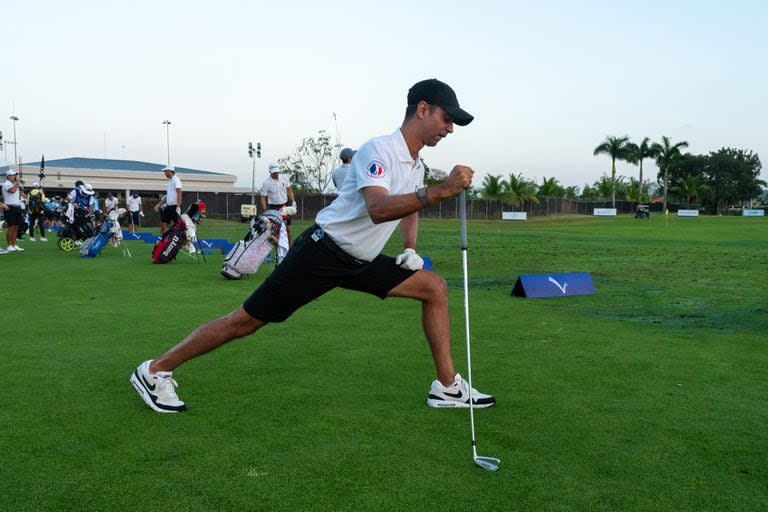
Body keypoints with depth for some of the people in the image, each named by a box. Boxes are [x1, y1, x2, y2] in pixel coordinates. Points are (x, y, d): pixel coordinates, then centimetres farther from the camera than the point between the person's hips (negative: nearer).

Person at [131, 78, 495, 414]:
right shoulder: (379, 149, -18)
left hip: (362, 262, 9)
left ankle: (447, 386, 8)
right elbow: (378, 209, -36)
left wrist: (410, 248, 12)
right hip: (322, 252, -9)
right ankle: (154, 371, 9)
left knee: (435, 288, 3)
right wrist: (440, 191, -45)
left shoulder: (416, 166, 9)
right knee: (247, 320, -6)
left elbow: (409, 206, 29)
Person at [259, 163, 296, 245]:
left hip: (285, 205, 4)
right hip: (274, 207, -3)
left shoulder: (284, 178, 0)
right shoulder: (266, 183, -11)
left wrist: (293, 201, 0)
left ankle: (291, 245, 18)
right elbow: (263, 197, -9)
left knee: (288, 228, 9)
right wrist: (265, 211, -17)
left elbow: (289, 190, 10)